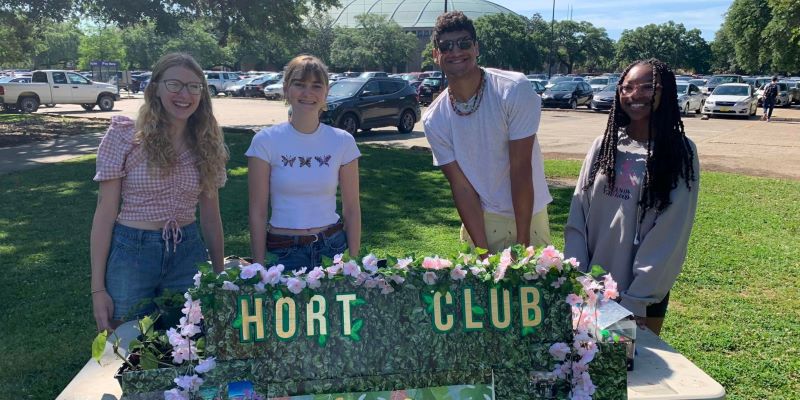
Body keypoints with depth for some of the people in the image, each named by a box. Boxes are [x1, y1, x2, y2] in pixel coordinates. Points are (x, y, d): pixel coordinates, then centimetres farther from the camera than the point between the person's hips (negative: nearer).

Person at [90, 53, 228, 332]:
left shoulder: (207, 143, 3)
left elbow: (210, 214, 9)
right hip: (131, 254, -3)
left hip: (188, 254, 3)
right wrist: (98, 289, -9)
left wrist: (220, 275, 9)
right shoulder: (124, 136, -7)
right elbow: (105, 211, -7)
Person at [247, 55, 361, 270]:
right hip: (283, 252, -1)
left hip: (333, 246, 2)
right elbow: (258, 212, -4)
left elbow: (352, 209, 2)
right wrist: (259, 268, -6)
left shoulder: (343, 141, -1)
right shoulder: (265, 141, -6)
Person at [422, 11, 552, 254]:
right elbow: (461, 185, -7)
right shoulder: (434, 120, -8)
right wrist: (481, 250, -12)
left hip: (527, 216, -2)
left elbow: (521, 168, -18)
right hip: (479, 219, 2)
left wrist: (523, 241, -16)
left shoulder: (515, 90, -17)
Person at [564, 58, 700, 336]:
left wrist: (635, 300, -14)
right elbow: (577, 217, 0)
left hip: (643, 294, -3)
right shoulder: (604, 144, 2)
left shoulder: (680, 153, -7)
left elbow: (670, 234, -11)